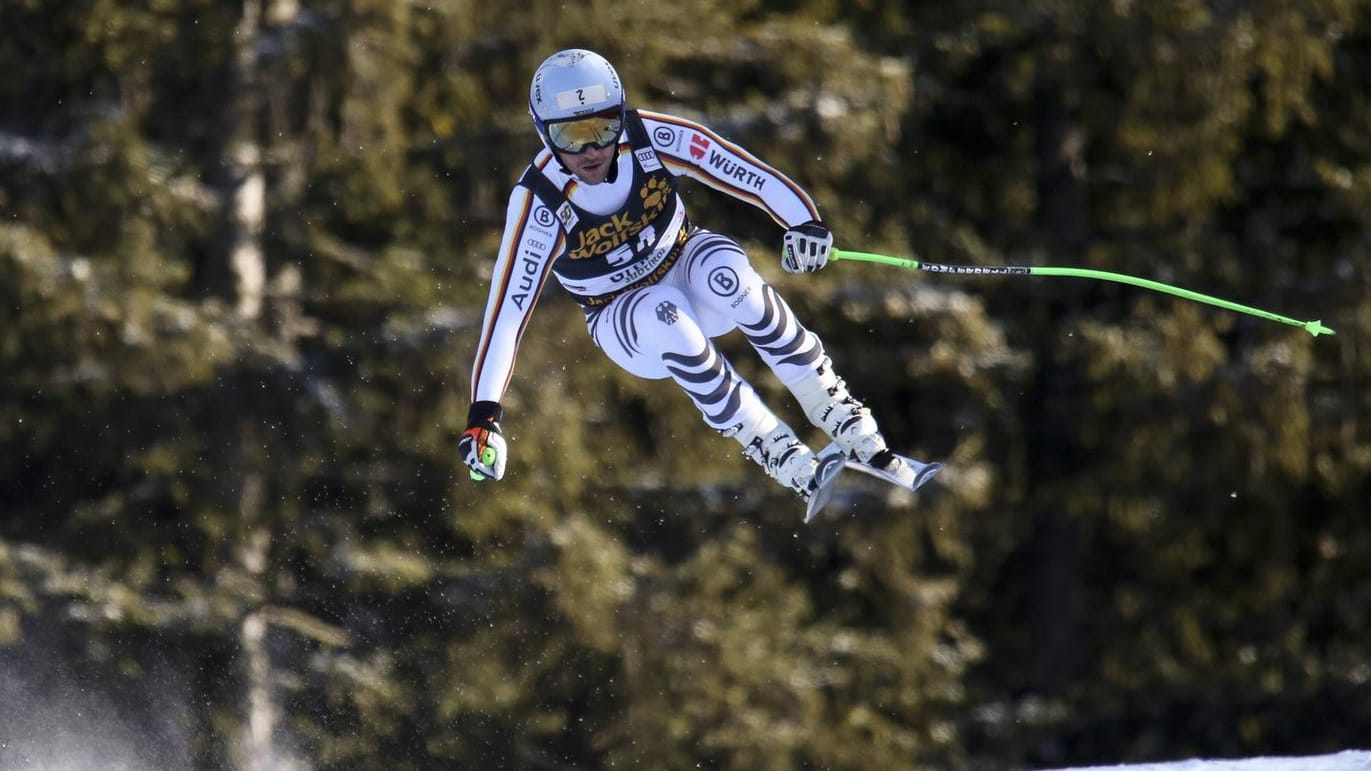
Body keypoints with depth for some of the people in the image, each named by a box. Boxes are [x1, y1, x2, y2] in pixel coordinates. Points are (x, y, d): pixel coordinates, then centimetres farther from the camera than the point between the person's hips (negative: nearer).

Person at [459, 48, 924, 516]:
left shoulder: (650, 137, -23)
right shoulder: (538, 202, -26)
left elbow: (740, 169, -24)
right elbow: (508, 307, -27)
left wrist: (803, 221, -42)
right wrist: (484, 415, -32)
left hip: (686, 265, 1)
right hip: (625, 323, -1)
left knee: (725, 272, -34)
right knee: (663, 315, -37)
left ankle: (847, 423, -27)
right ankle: (777, 454, -28)